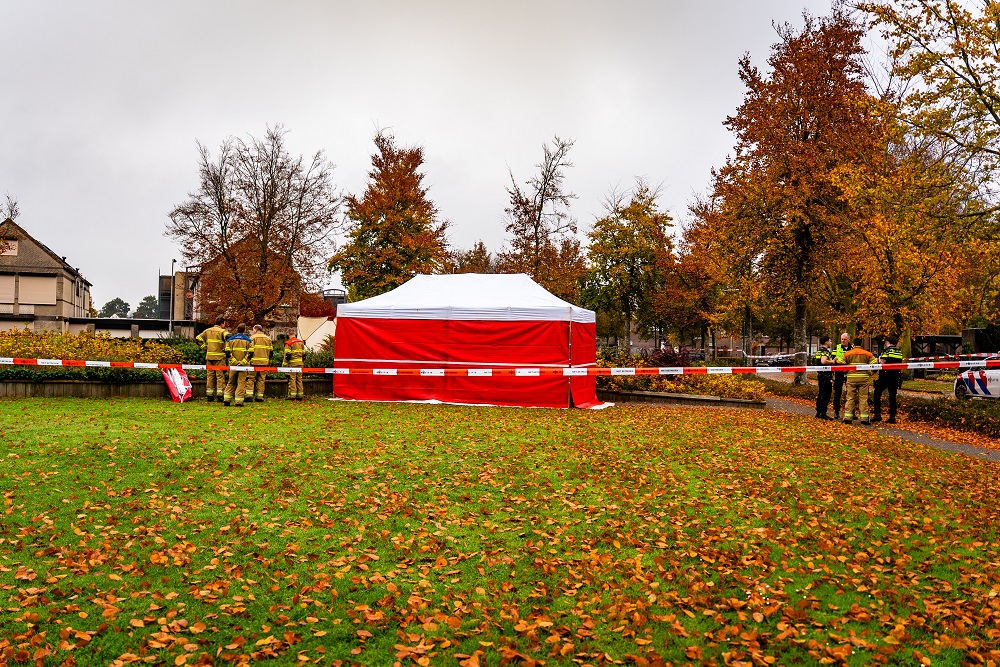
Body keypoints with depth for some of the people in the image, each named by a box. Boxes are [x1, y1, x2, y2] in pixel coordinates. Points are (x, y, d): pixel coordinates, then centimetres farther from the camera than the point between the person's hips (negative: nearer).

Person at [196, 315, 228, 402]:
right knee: (220, 375, -1)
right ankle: (220, 394, -6)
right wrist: (226, 349, -14)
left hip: (209, 356, 5)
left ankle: (209, 395, 12)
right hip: (219, 356, -5)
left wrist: (204, 347, 12)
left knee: (210, 376, 10)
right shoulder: (222, 331, -7)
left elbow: (198, 338, 14)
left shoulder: (208, 331, 11)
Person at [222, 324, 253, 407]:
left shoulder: (230, 339, 7)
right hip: (243, 365, -2)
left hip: (233, 365, 2)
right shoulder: (248, 340, 2)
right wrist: (242, 362, -12)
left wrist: (234, 362, -6)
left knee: (231, 382, 14)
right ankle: (238, 402, -4)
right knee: (241, 382, 1)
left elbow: (228, 352, -3)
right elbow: (250, 353, -8)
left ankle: (226, 400, 11)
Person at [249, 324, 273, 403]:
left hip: (254, 361, -4)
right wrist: (269, 361, 20)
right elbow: (270, 351, 13)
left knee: (251, 378, 1)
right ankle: (260, 396, 5)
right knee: (261, 379, 7)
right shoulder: (268, 338, 13)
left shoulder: (253, 337, -1)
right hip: (264, 362, 4)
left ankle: (249, 394, -9)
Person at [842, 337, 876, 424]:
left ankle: (848, 417, 2)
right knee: (863, 398, 3)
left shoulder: (847, 354, 6)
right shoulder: (868, 354, 6)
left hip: (851, 378, 1)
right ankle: (864, 418, 3)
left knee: (850, 398, 5)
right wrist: (869, 374, 12)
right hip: (864, 378, 0)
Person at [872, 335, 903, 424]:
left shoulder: (886, 350, -8)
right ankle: (892, 417, 5)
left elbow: (882, 363, -16)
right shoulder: (899, 351, 10)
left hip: (885, 376, -5)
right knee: (892, 396, 8)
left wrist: (879, 359, 4)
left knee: (877, 394, 5)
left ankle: (877, 414, -2)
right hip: (895, 376, 5)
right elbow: (900, 363, 16)